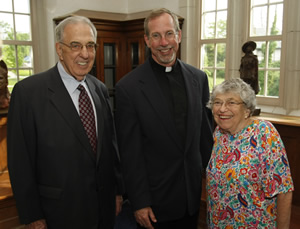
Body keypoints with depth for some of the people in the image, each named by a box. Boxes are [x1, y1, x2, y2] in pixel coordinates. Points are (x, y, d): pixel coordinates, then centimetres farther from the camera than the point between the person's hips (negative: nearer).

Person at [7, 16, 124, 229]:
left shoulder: (100, 89, 2)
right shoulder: (28, 92, -14)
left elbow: (111, 145, 7)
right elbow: (21, 161, -11)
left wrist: (118, 191, 9)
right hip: (60, 211, -4)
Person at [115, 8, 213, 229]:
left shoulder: (198, 78, -1)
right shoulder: (128, 87, -14)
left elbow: (205, 130, 7)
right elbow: (130, 152, -12)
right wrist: (139, 203, -10)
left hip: (193, 192, 4)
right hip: (155, 198, -4)